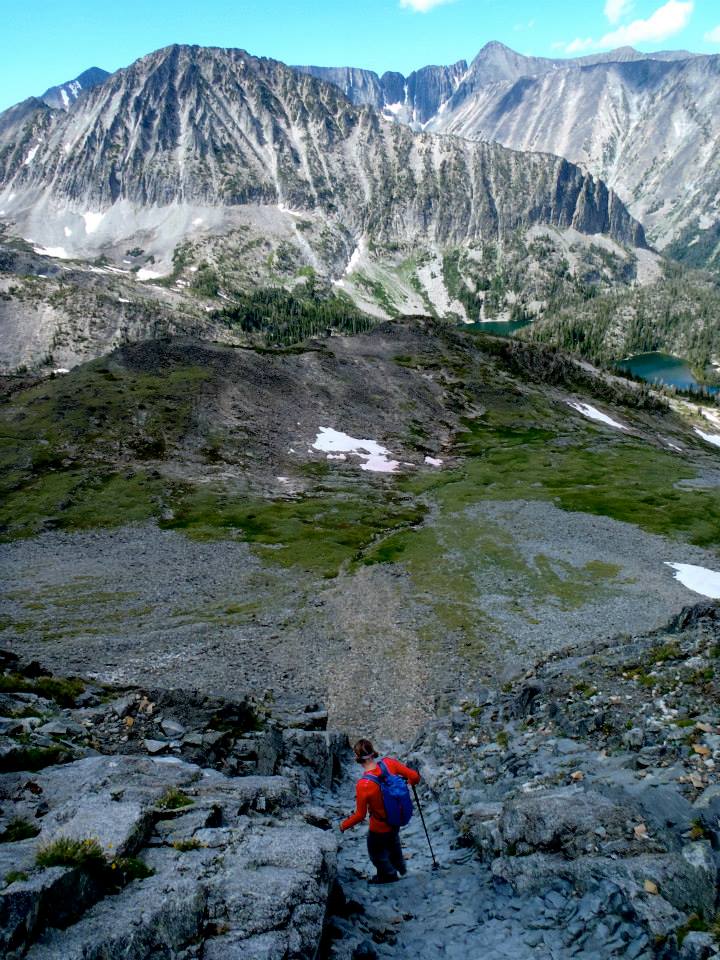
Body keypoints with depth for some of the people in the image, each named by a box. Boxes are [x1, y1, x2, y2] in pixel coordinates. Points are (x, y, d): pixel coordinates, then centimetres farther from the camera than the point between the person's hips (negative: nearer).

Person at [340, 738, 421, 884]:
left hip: (380, 827, -5)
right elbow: (414, 777, -19)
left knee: (376, 852, 29)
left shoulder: (363, 785, -36)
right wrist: (409, 781, 6)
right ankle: (400, 868, 62)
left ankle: (389, 875, 53)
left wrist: (344, 825, -4)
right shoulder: (389, 763, -27)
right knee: (393, 842, 37)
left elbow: (360, 815, -23)